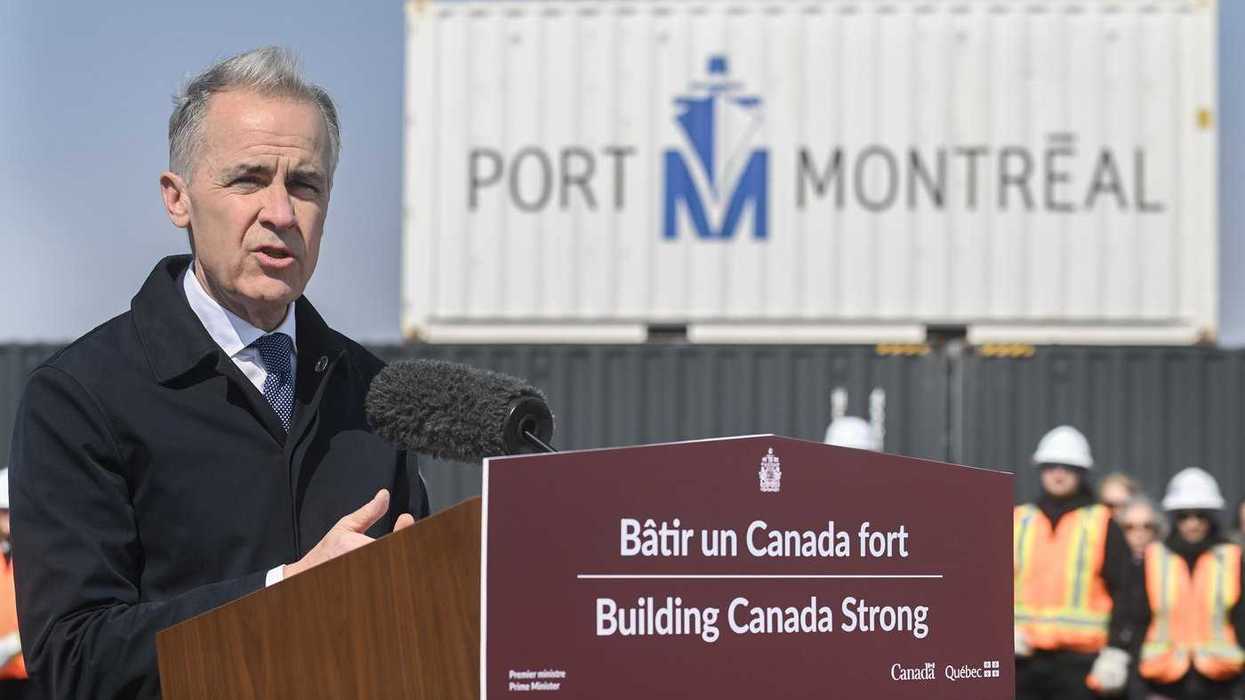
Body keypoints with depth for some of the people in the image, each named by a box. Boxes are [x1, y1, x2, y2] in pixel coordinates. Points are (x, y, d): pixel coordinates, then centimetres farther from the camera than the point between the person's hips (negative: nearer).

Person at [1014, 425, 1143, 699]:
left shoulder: (1101, 526, 4)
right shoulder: (1018, 524, 12)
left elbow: (1125, 591, 0)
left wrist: (1116, 652, -9)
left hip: (1078, 660, -3)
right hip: (1023, 659, 3)